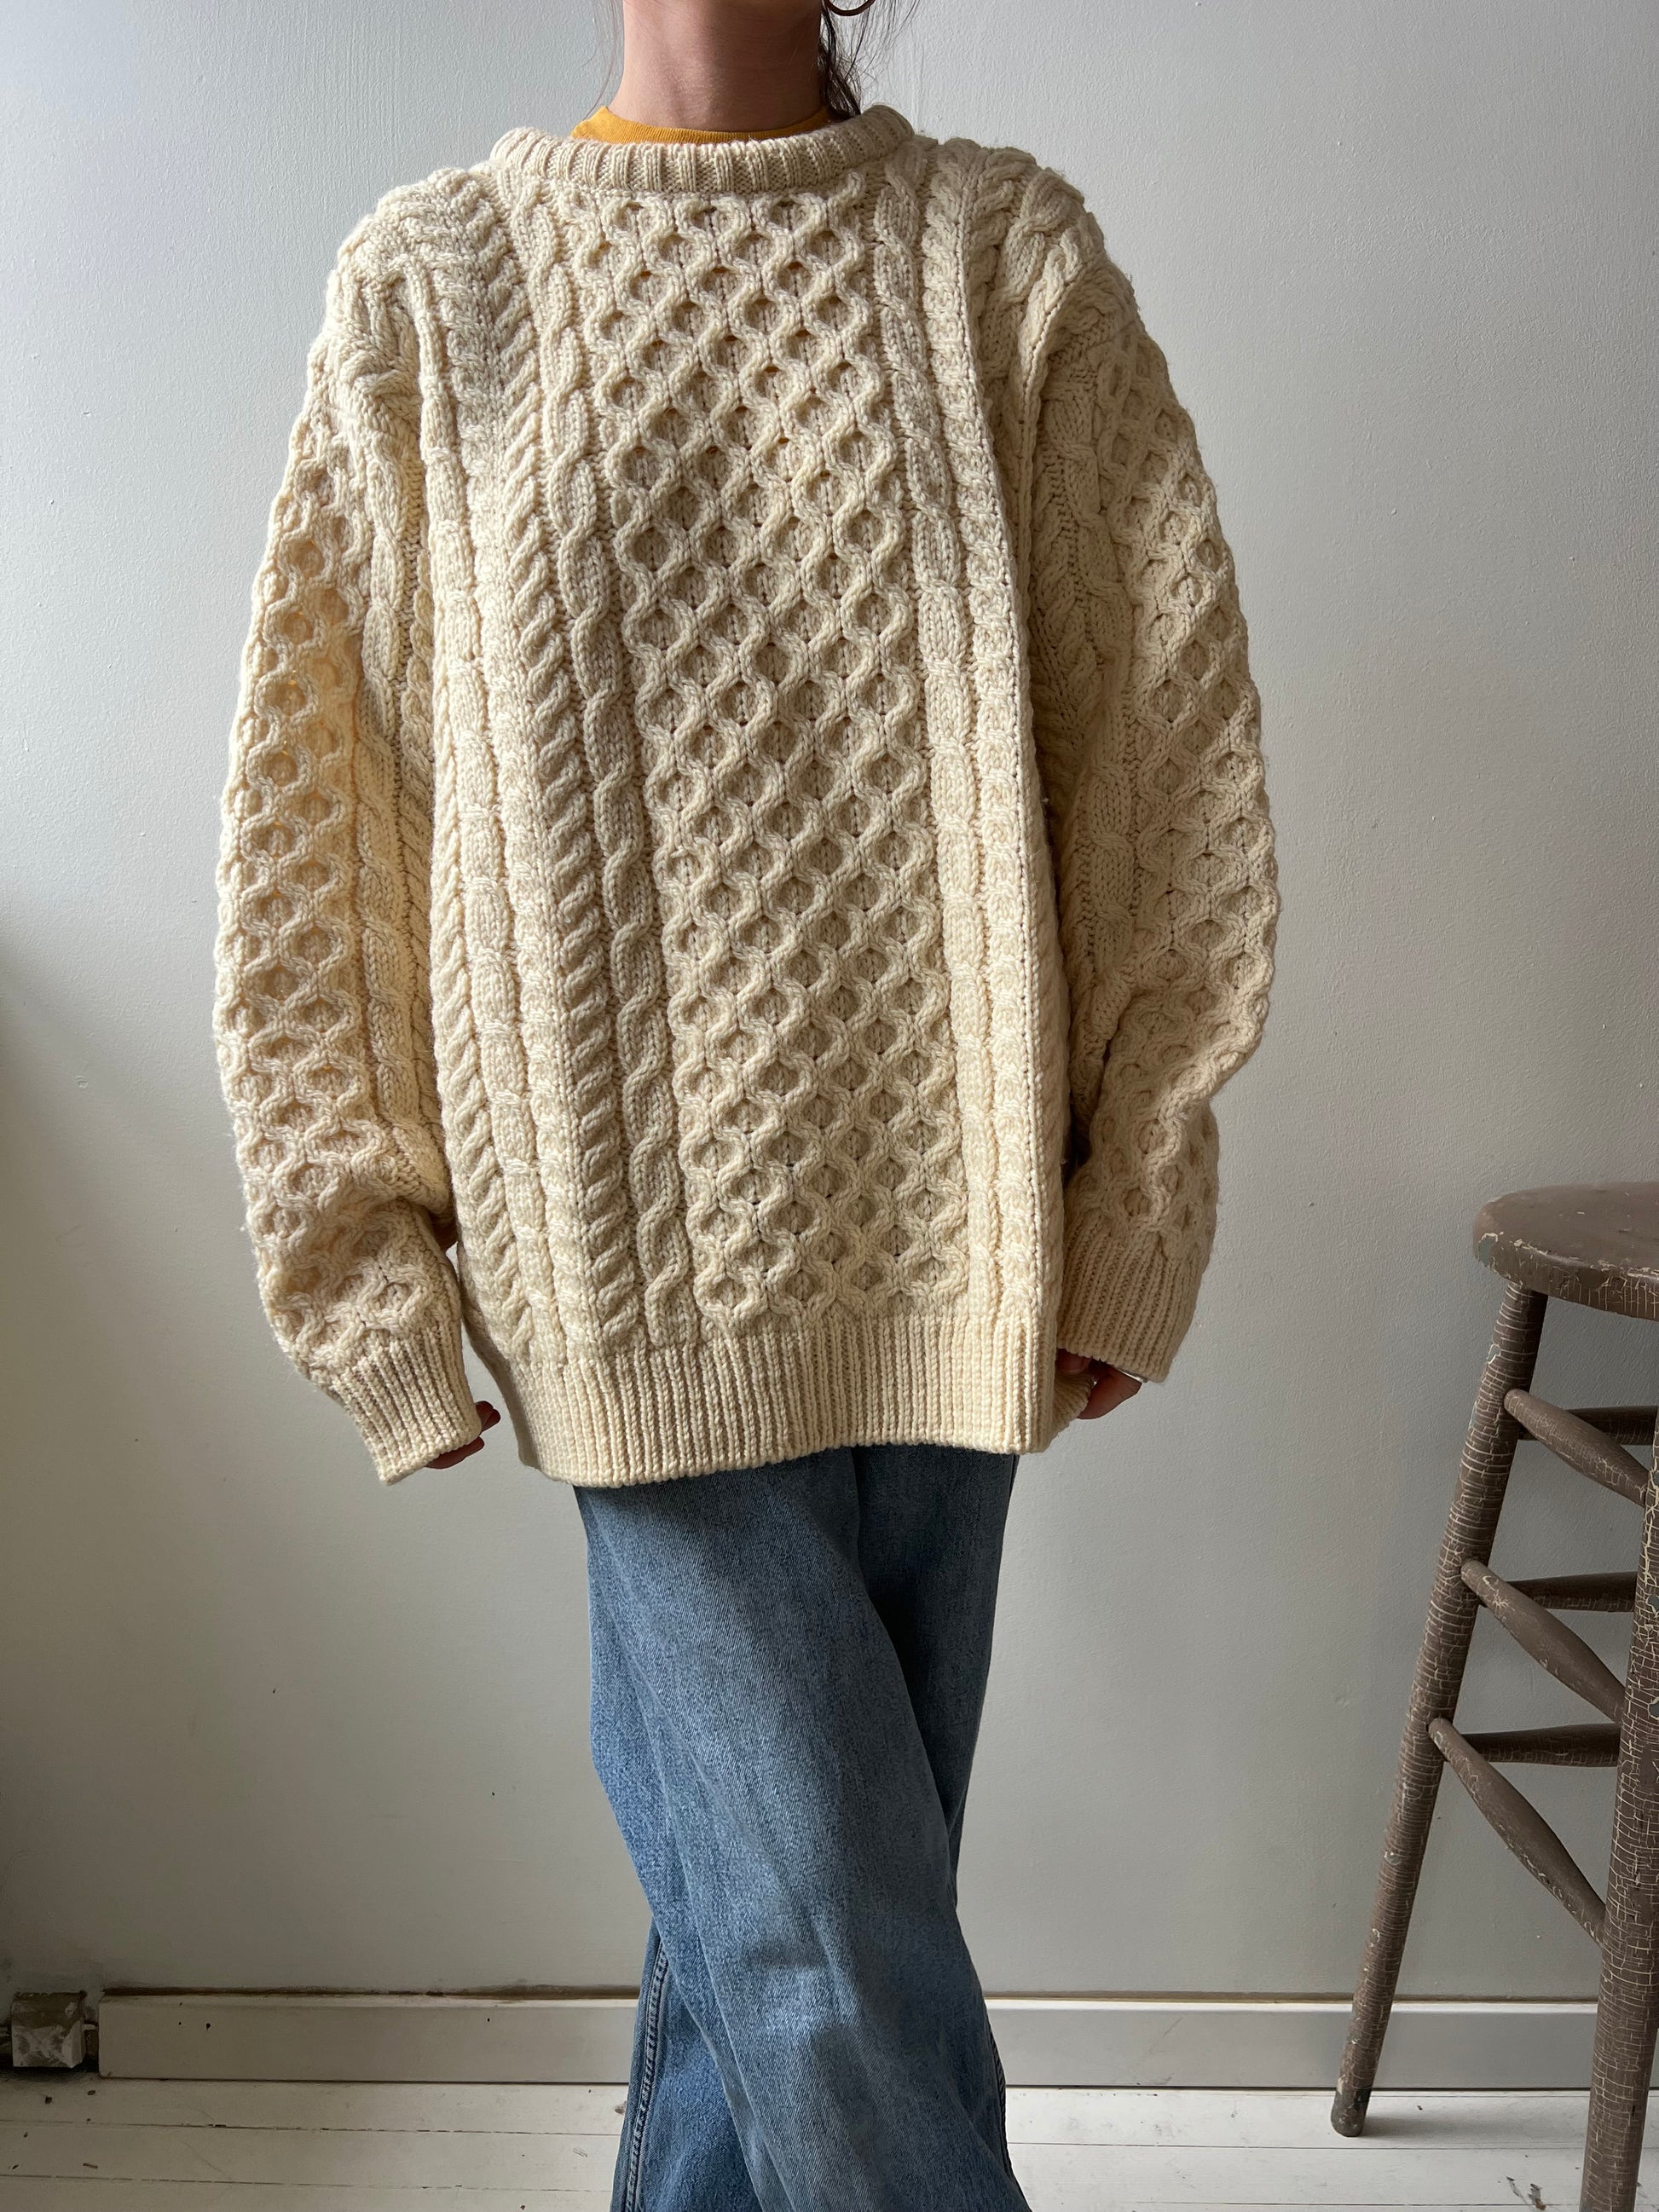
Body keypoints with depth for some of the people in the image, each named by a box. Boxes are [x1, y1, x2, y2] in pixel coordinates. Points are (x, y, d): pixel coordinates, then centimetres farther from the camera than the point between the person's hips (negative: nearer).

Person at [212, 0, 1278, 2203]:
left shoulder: (1011, 260, 6)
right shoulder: (430, 285, 3)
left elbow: (1168, 751, 5)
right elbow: (317, 820, 4)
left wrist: (1131, 1214, 2)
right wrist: (375, 1266, 2)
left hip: (943, 1241, 2)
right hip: (641, 1252, -2)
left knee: (794, 1890, 14)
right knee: (832, 1952, -1)